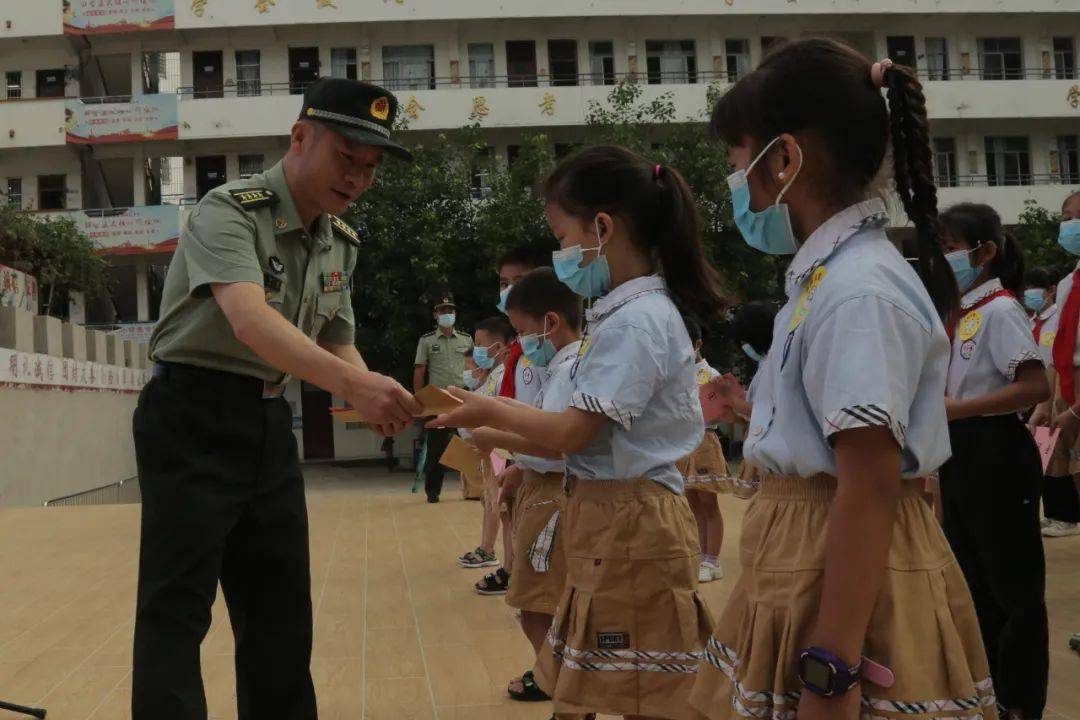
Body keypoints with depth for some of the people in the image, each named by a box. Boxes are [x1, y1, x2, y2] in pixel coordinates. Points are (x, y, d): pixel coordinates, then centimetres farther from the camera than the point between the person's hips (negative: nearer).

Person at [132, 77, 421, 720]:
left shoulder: (341, 243, 7)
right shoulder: (228, 212, -17)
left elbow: (338, 347, 12)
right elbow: (250, 320, -33)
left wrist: (377, 397, -10)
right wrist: (350, 384, -47)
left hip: (270, 421, 7)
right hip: (193, 418, -7)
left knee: (282, 607, 13)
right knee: (177, 606, -7)